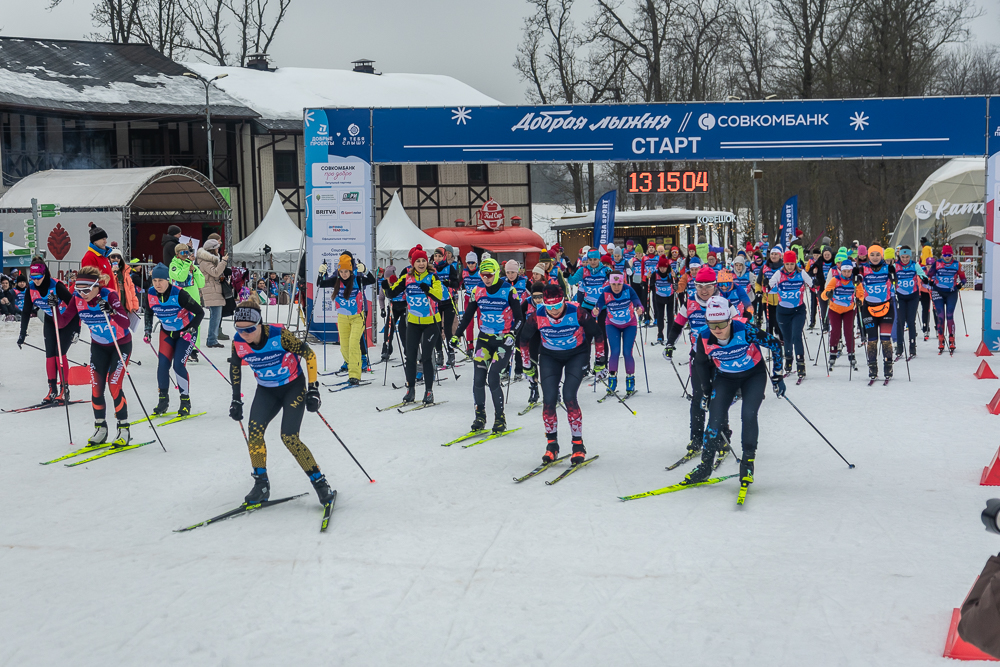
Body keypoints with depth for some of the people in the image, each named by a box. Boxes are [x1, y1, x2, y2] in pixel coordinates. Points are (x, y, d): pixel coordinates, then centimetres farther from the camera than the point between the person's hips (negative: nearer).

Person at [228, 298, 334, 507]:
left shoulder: (279, 335, -27)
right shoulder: (238, 342, -14)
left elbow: (309, 354, -17)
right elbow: (235, 367, 7)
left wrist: (313, 389, -17)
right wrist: (236, 399, 7)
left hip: (293, 387, -4)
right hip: (266, 391, 4)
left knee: (289, 438, -16)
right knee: (254, 431, -16)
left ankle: (320, 483, -3)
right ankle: (261, 484, 0)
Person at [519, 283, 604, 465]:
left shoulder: (578, 312, -26)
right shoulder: (536, 315, -20)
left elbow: (596, 332, -9)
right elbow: (525, 339, -1)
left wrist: (600, 357, -3)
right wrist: (527, 364, 5)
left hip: (576, 354, -2)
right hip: (550, 356, 2)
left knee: (569, 398, -17)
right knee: (548, 400, -10)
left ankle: (578, 445, -4)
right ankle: (552, 445, 7)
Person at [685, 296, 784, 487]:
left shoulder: (745, 331, -32)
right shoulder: (705, 338, -23)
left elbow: (775, 344, -17)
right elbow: (701, 363, 0)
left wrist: (777, 376, -10)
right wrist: (707, 391, 8)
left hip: (754, 375, -2)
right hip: (725, 378, 3)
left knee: (748, 415, -19)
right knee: (715, 419, -7)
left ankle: (748, 462, -1)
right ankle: (705, 466, 6)